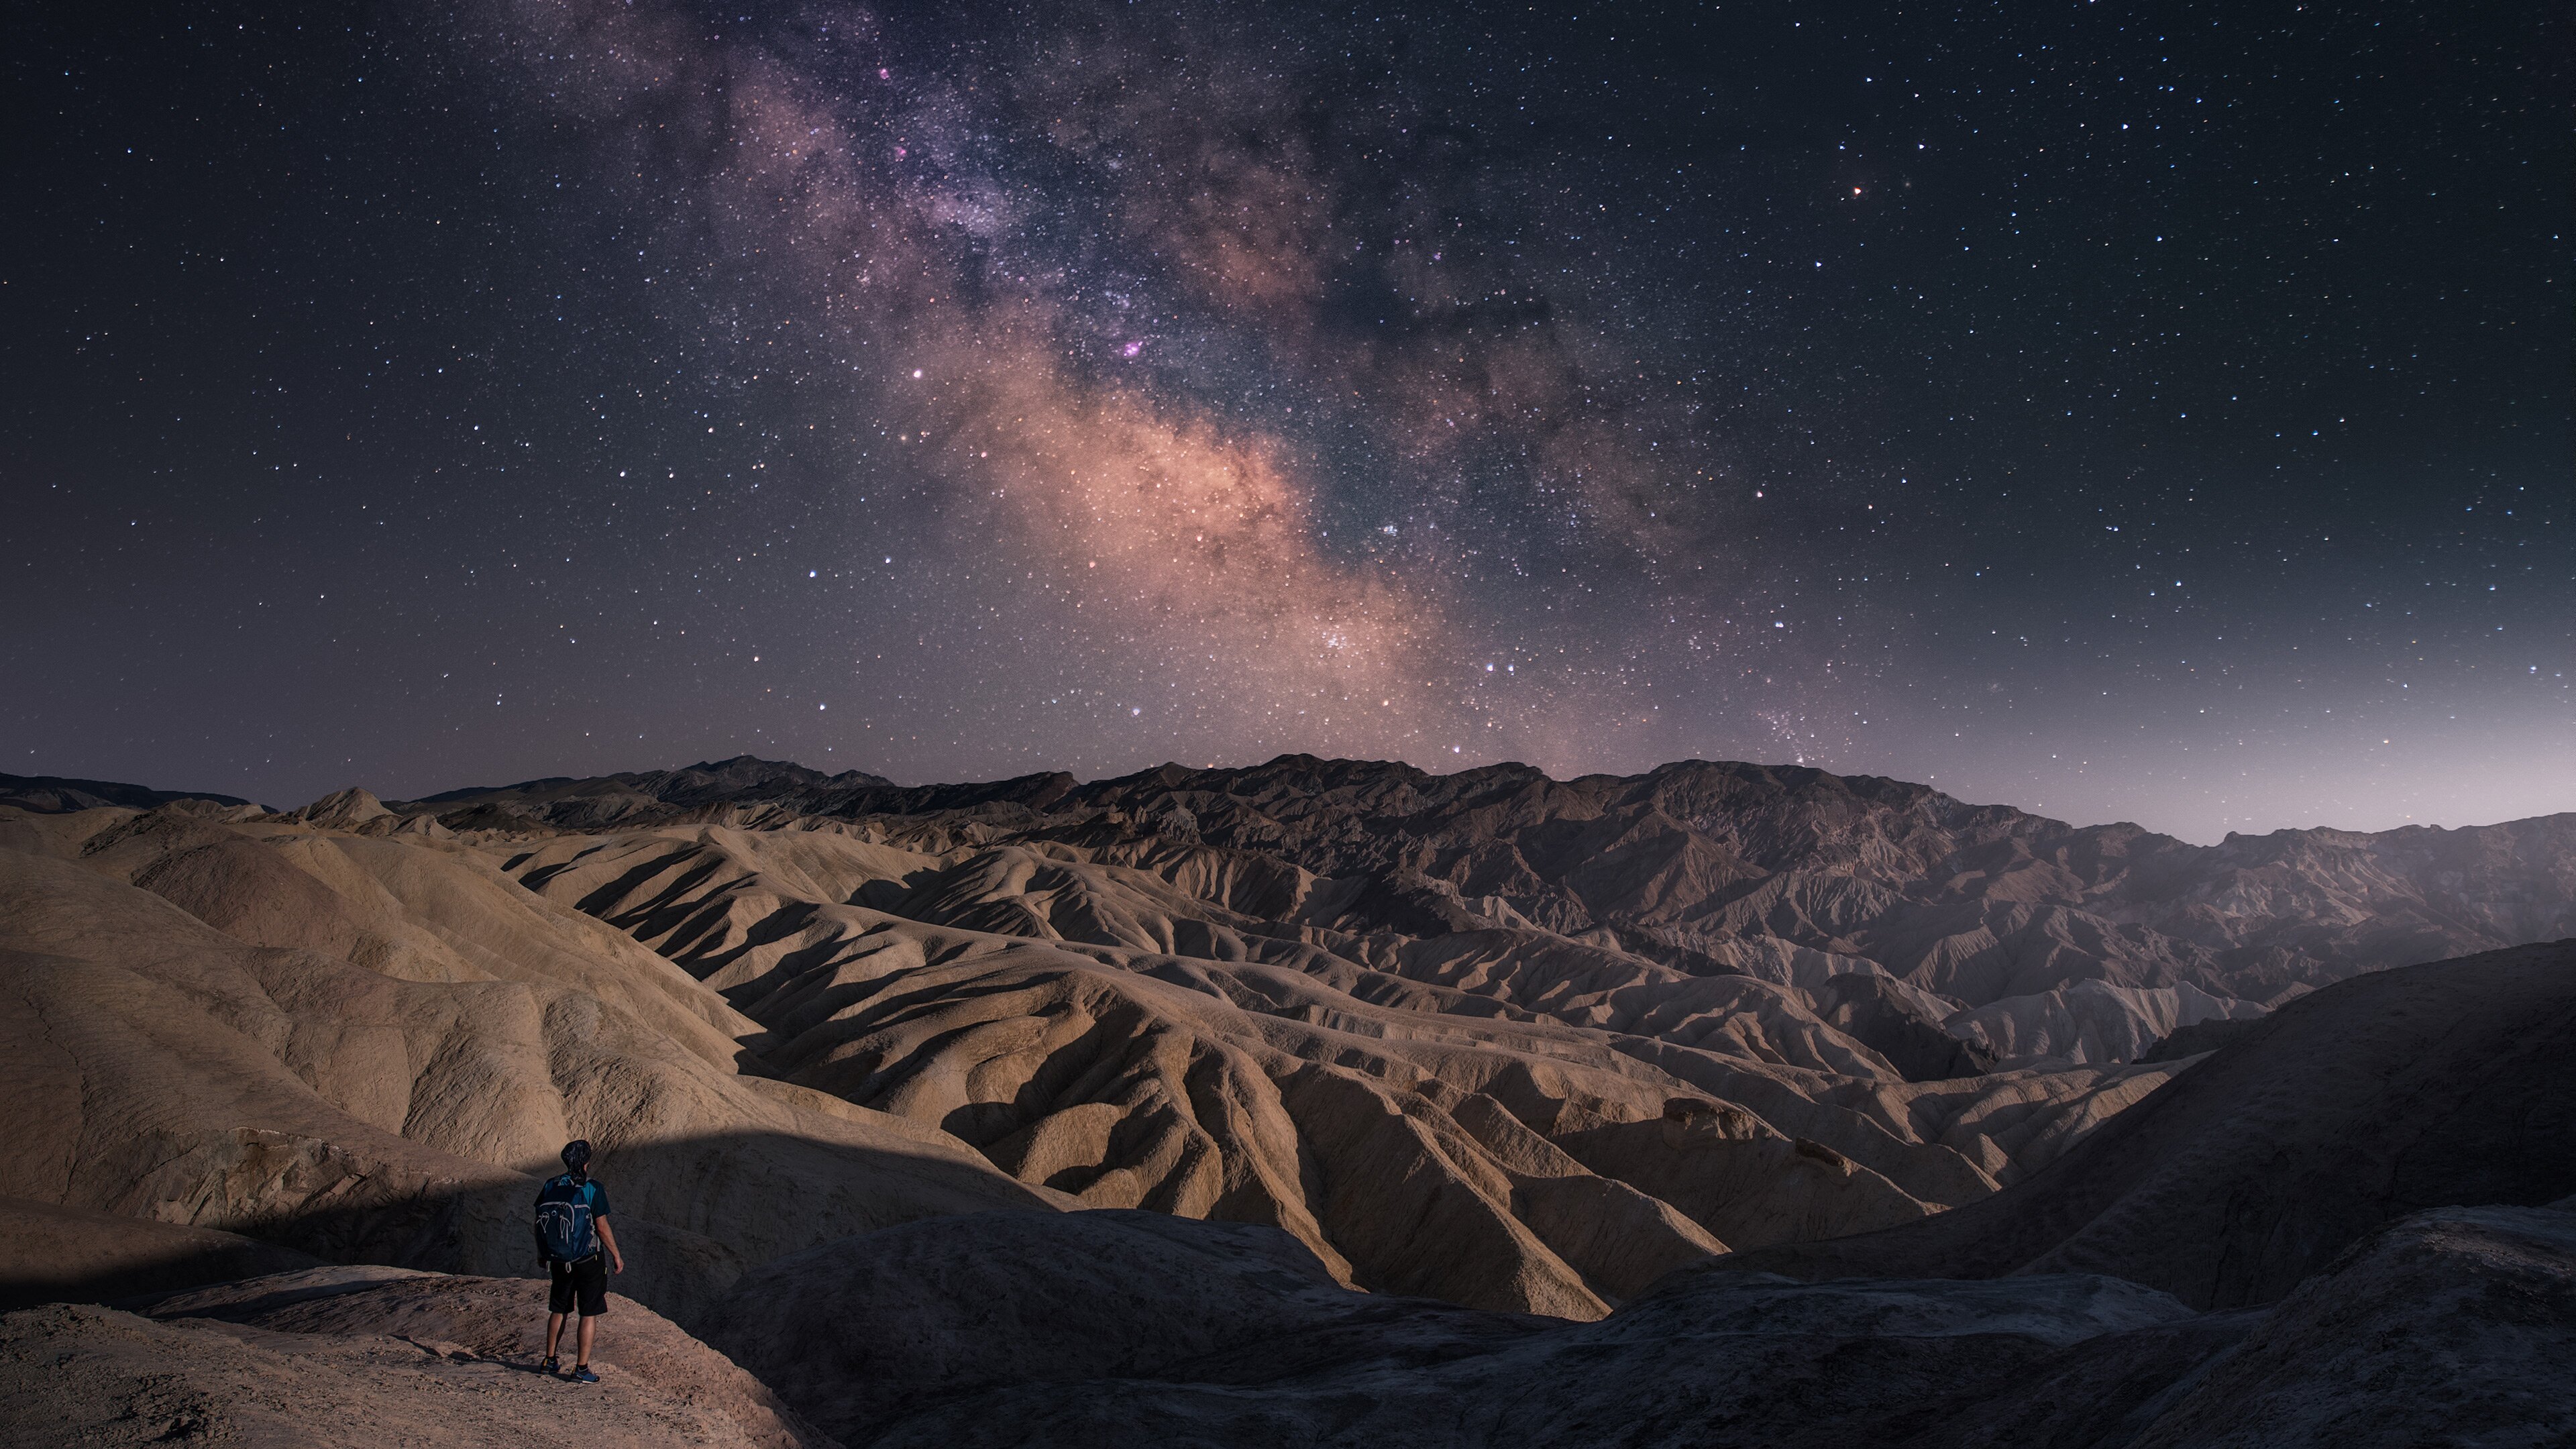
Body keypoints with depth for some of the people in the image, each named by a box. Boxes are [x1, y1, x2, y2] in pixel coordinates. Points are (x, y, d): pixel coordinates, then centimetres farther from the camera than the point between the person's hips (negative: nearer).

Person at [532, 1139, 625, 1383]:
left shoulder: (549, 1187, 0)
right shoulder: (593, 1188, -15)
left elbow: (538, 1223, 8)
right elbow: (602, 1228, -14)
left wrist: (542, 1254, 23)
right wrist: (616, 1256, -1)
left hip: (558, 1261, 5)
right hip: (588, 1263, -5)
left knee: (558, 1310, 22)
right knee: (589, 1315, 3)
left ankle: (550, 1360, 33)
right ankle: (582, 1369, 4)